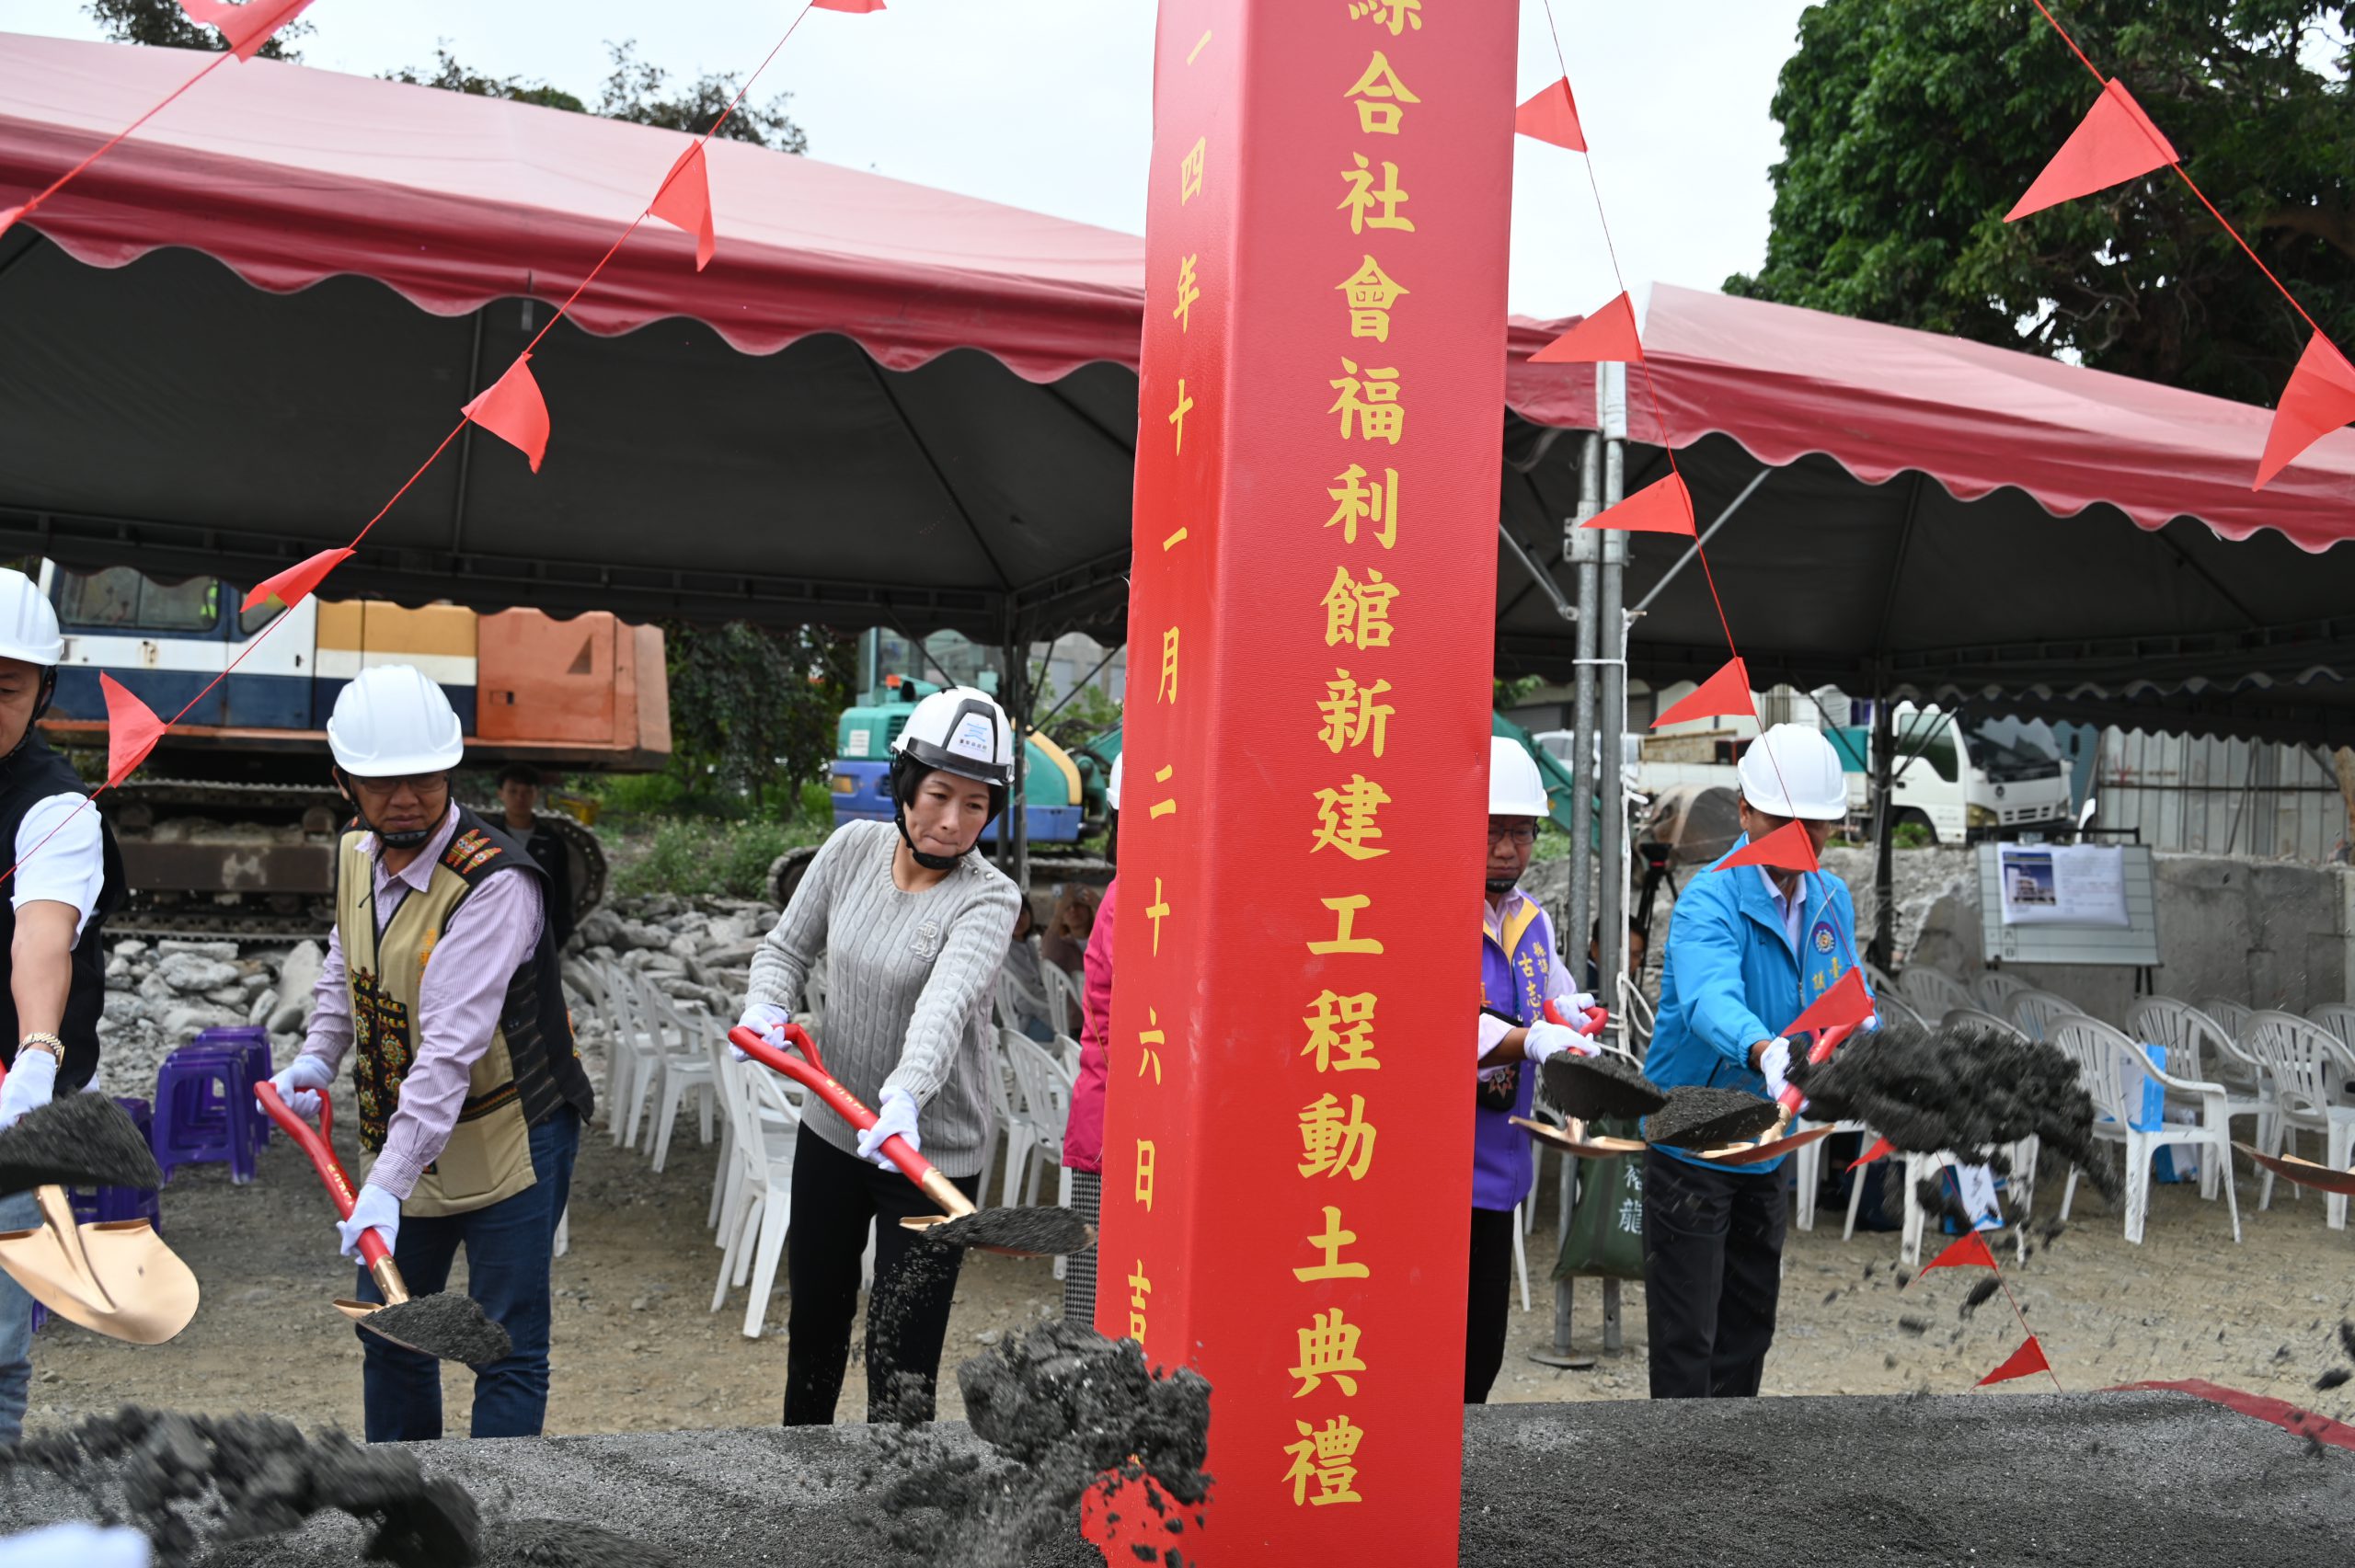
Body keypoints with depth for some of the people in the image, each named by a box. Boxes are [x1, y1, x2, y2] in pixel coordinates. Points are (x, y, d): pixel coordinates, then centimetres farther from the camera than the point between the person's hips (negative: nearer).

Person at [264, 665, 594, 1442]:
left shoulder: (494, 882, -26)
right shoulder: (355, 857, 1)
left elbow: (452, 1047, -34)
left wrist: (388, 1185, -39)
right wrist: (317, 1060, 1)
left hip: (508, 1144, -8)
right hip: (400, 1146, 8)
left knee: (507, 1352, -3)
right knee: (388, 1336, 18)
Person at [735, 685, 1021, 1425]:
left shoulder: (987, 898, -18)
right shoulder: (853, 848, -3)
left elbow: (947, 1003, -36)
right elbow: (787, 947, 10)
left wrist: (905, 1095, -53)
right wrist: (767, 1007, -11)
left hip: (931, 1154, -5)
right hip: (831, 1133, 5)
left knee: (902, 1364, -8)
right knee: (814, 1322, 23)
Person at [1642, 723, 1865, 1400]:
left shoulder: (1832, 899, 1)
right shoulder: (1710, 901, -23)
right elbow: (1710, 998, -43)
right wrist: (1764, 1051, -63)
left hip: (1767, 1144, 7)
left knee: (1751, 1319, 19)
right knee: (1687, 1336, -3)